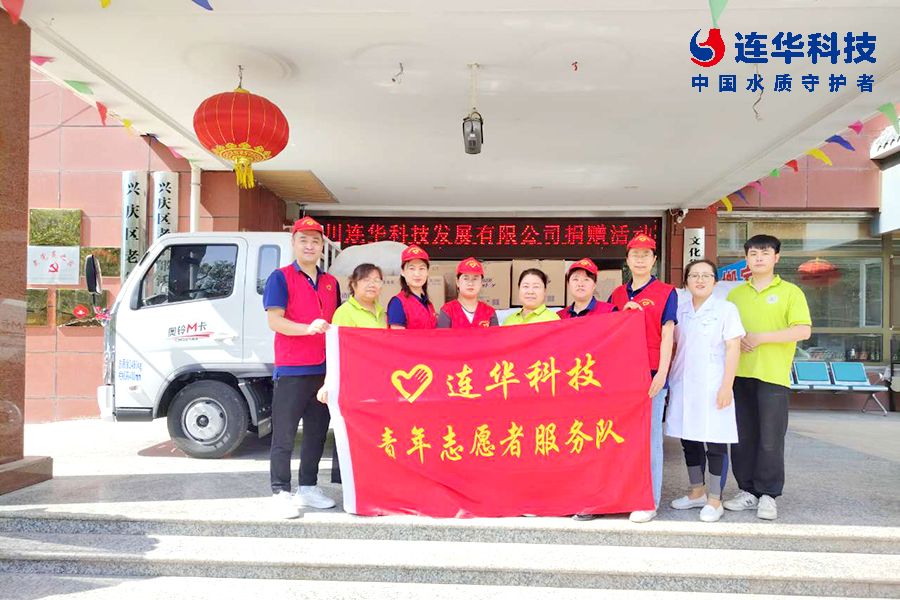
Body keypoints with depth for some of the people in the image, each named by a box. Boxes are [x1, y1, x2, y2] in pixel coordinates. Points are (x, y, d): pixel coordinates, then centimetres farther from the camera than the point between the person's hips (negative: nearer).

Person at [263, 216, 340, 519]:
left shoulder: (331, 283, 15)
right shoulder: (280, 278, -2)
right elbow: (274, 321, -12)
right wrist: (308, 328, -27)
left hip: (324, 369, 6)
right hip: (291, 369, -6)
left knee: (317, 432, 13)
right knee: (284, 435, 0)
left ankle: (308, 488, 25)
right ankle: (281, 493, 9)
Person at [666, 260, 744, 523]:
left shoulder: (726, 309, -2)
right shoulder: (680, 311, 10)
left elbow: (733, 349, -6)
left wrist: (726, 386, -13)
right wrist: (669, 380, 10)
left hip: (712, 386, -5)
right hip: (683, 385, 5)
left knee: (715, 443, 0)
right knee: (689, 439, 12)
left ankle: (714, 499, 11)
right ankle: (697, 491, 27)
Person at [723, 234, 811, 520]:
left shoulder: (790, 292, 1)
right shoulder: (736, 294, 13)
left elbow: (803, 331, -9)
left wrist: (760, 338, -14)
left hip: (773, 375, -4)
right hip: (739, 373, 4)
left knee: (771, 438, 0)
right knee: (743, 436, 8)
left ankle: (768, 494, 13)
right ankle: (747, 491, 19)